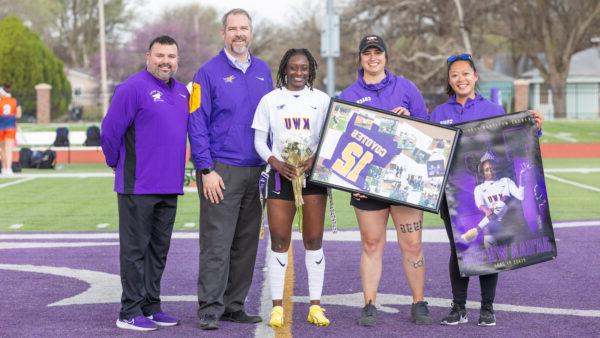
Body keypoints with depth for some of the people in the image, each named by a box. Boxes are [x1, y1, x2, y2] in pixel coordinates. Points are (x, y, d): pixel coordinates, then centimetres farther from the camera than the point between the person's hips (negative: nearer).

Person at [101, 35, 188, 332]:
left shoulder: (182, 92, 14)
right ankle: (130, 312, 3)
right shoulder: (133, 88, -10)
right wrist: (117, 164, 3)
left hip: (170, 186, 7)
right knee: (135, 249, -2)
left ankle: (151, 307, 21)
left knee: (159, 249, 12)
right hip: (138, 186, -7)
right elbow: (110, 131, -9)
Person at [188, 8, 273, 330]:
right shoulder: (209, 73, -4)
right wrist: (207, 170, -13)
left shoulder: (262, 71, 12)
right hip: (221, 171, -5)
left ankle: (234, 306, 17)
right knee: (217, 243, -7)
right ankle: (209, 309, -3)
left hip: (255, 171, 6)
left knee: (246, 243, 9)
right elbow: (197, 125, -7)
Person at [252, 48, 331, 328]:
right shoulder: (270, 100, 7)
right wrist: (278, 164, -12)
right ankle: (277, 307, 2)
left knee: (314, 241, 0)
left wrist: (315, 159, -13)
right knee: (279, 242, -3)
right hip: (281, 175, 0)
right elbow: (259, 140, 5)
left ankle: (315, 306, 5)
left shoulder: (321, 99, 9)